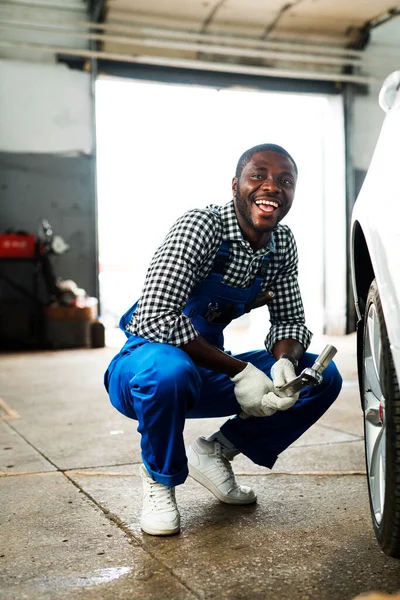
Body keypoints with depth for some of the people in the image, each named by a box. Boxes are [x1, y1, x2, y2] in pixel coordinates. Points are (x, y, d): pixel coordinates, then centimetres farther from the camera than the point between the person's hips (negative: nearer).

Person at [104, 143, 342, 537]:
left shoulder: (283, 244, -1)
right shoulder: (200, 227, -22)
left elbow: (289, 320, 5)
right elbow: (155, 318, -31)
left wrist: (284, 363, -18)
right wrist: (239, 371, -33)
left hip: (207, 375, 6)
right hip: (146, 369, -6)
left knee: (324, 375, -5)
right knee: (170, 370, -41)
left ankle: (214, 453, 6)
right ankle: (160, 478, -8)